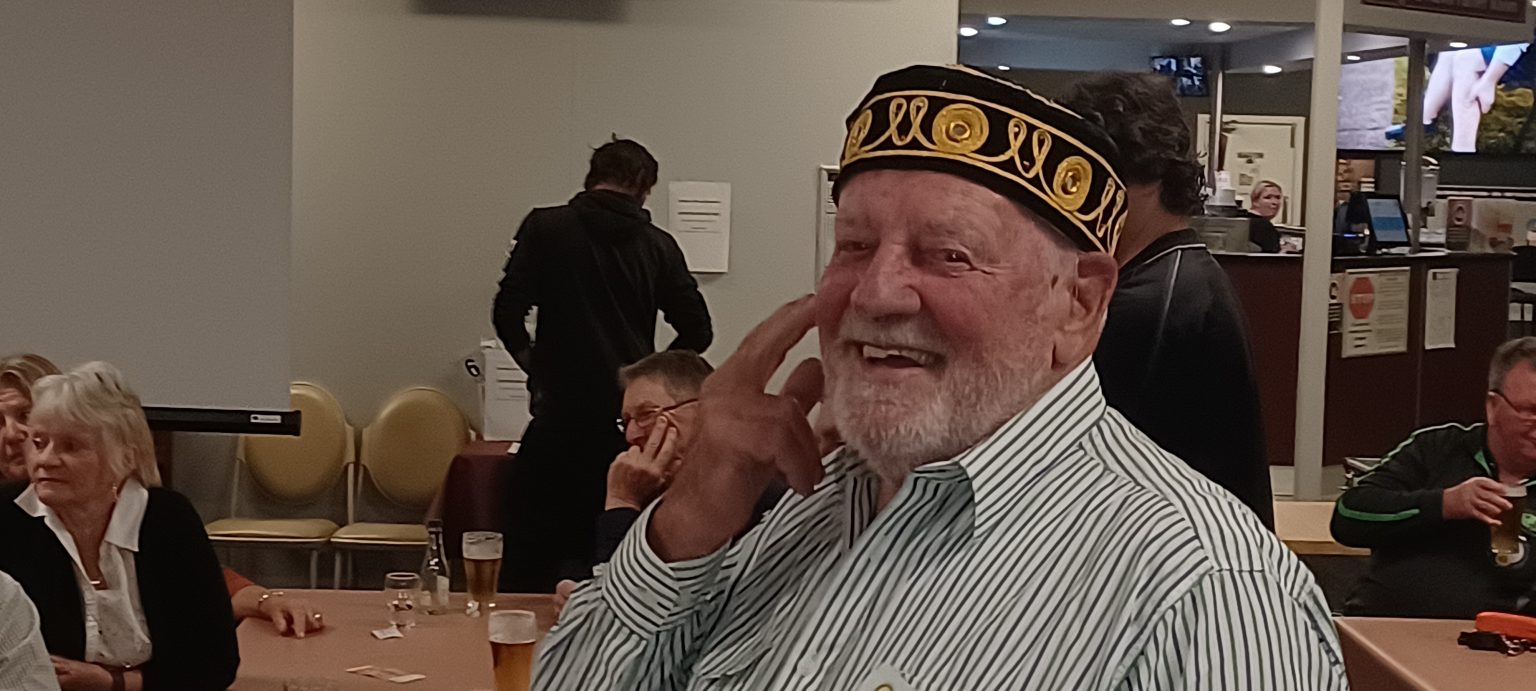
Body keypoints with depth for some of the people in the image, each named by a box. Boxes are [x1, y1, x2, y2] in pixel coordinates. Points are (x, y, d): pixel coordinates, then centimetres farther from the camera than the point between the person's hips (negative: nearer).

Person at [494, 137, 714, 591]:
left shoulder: (546, 229, -1)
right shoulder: (658, 246, 5)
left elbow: (508, 314, -5)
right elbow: (697, 332, 6)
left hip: (561, 416, -2)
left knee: (530, 554, 4)